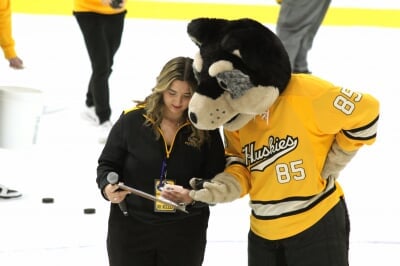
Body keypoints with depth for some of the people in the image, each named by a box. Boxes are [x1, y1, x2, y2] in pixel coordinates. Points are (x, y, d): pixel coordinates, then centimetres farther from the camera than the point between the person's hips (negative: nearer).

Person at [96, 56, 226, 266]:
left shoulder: (205, 129, -6)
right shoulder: (132, 119, -9)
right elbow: (107, 164, 2)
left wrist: (193, 197, -26)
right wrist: (107, 187, -19)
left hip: (185, 234, 1)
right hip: (130, 227, -1)